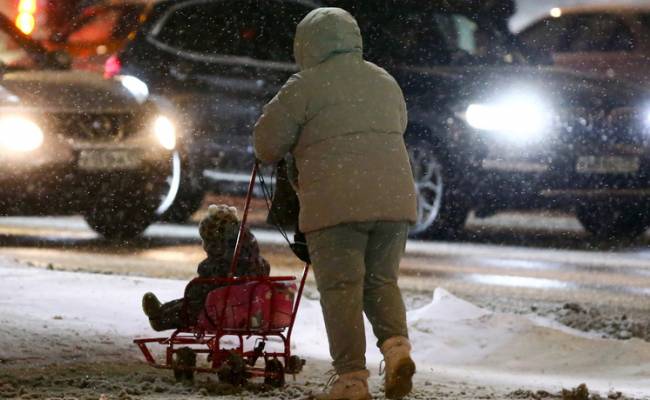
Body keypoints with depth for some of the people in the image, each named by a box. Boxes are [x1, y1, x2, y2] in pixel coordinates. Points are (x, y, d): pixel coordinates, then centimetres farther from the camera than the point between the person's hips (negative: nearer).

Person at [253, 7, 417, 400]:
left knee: (342, 288, -1)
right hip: (395, 199, 5)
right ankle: (397, 345, -10)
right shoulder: (385, 82, 18)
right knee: (382, 281, 15)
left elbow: (267, 143, 2)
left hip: (336, 203, -5)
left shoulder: (306, 85, -2)